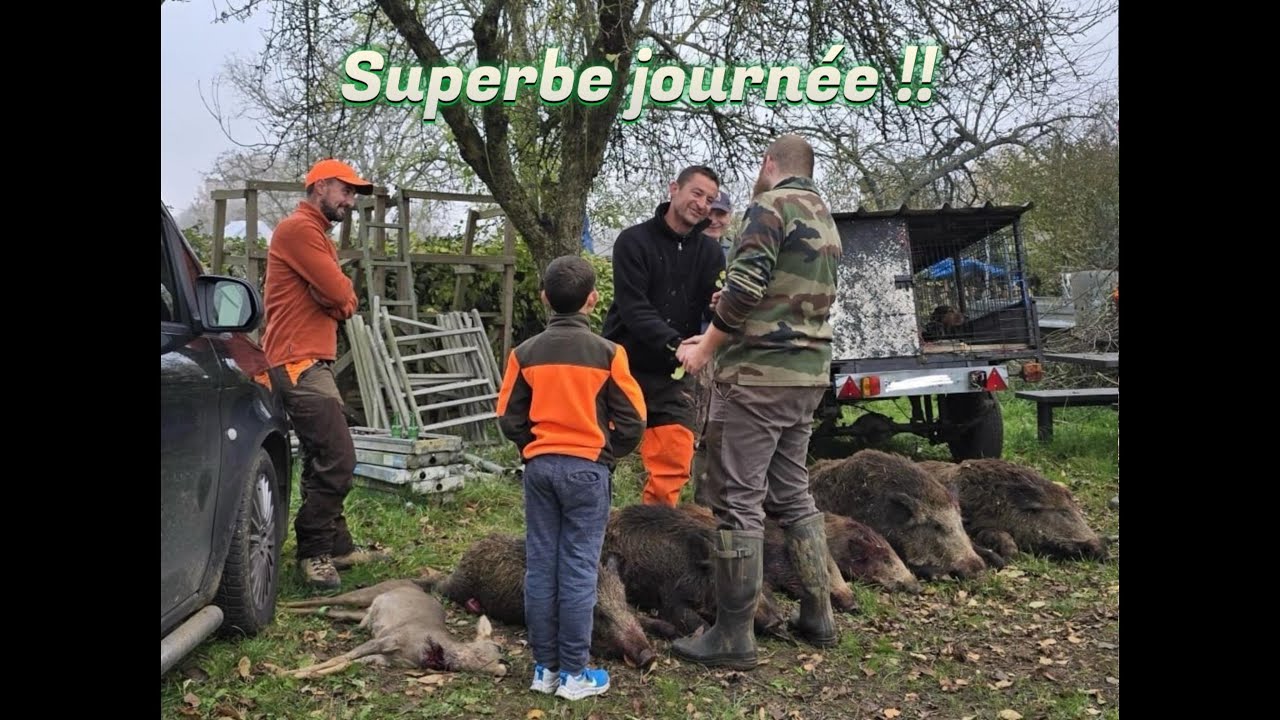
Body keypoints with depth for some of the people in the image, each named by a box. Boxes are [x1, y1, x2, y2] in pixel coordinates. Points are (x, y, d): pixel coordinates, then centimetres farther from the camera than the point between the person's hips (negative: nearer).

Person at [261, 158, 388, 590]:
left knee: (323, 460, 13)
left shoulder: (317, 235, 23)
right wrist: (339, 295, 3)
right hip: (300, 363, -11)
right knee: (338, 460, -11)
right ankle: (314, 552, 1)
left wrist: (337, 296, -7)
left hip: (312, 363, 11)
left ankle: (337, 546, 20)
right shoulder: (299, 229, -10)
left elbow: (346, 302, 14)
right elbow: (339, 294, -18)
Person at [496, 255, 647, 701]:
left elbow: (509, 418, 1)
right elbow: (632, 421, -7)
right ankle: (573, 673, 10)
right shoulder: (607, 353, -9)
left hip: (539, 467, 3)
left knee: (540, 566, 9)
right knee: (578, 569, 2)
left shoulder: (525, 353, -1)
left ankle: (544, 667, 17)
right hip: (587, 469, -3)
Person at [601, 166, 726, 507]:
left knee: (674, 460, -1)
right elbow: (633, 308, -17)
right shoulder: (634, 241, -7)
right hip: (624, 366, -4)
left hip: (674, 375, 4)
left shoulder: (710, 252, 6)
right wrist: (674, 344, -32)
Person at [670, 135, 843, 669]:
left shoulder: (773, 205, -9)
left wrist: (703, 350, -8)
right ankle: (818, 616, 23)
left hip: (758, 376, -9)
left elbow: (745, 287, -19)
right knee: (793, 495, 17)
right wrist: (721, 333, 21)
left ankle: (733, 637, 2)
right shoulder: (825, 219, 19)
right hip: (808, 374, 9)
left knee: (738, 501, -4)